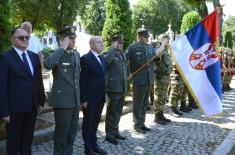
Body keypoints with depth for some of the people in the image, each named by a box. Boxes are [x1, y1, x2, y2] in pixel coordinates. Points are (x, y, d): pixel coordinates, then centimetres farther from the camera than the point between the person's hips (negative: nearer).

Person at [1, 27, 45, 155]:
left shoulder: (34, 57, 8)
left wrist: (41, 101, 8)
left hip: (32, 106, 5)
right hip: (15, 107, -5)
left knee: (28, 140, 18)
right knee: (13, 141, 12)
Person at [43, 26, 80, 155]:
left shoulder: (77, 54, 11)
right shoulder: (57, 54, -10)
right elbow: (47, 64, -34)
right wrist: (62, 48, -25)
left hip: (75, 100, 7)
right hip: (62, 100, -7)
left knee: (72, 132, 17)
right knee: (62, 133, 3)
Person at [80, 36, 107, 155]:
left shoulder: (102, 59, 12)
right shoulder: (85, 58, -12)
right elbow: (82, 80, -14)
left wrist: (105, 94, 10)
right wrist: (83, 99, -16)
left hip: (100, 97, 7)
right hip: (90, 98, -7)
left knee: (95, 122, 17)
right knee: (88, 123, 7)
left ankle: (94, 145, 30)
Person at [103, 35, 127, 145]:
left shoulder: (123, 55, 15)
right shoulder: (108, 54, -9)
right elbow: (105, 61, -34)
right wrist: (113, 49, -23)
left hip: (122, 88, 8)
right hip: (113, 88, -8)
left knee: (118, 112, 16)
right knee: (112, 112, 2)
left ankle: (115, 131, 29)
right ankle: (109, 134, 14)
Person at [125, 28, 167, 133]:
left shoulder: (149, 48, 11)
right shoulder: (132, 48, -10)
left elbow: (156, 54, 26)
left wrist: (163, 45, 12)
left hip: (149, 80, 7)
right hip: (139, 81, -7)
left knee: (144, 104, 15)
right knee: (138, 104, 3)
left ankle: (142, 123, 27)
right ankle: (137, 125, 16)